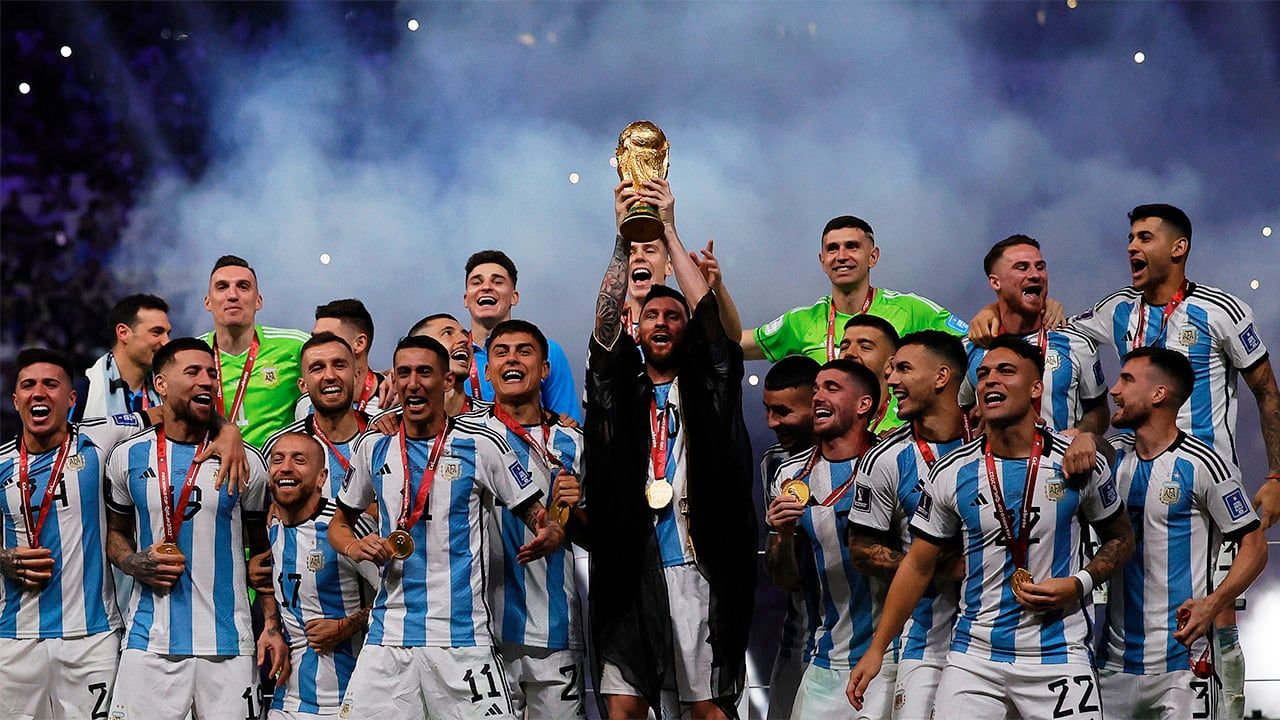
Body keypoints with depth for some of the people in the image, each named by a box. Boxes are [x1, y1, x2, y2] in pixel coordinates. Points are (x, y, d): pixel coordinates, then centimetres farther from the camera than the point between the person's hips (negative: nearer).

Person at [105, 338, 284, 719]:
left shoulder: (245, 461, 4)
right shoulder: (128, 457, 6)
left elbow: (263, 551, 10)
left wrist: (272, 627, 1)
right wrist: (136, 564, -3)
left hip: (227, 645, 0)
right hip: (150, 643, 1)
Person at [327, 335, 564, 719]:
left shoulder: (480, 445, -1)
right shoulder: (374, 447, 10)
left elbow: (540, 518, 2)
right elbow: (340, 523, 22)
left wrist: (549, 536, -22)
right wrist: (354, 547, -1)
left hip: (462, 638, -3)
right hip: (388, 635, 3)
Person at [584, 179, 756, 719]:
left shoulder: (707, 390, 11)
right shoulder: (617, 390, 15)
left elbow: (711, 320, -3)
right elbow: (605, 327, 1)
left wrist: (669, 232, -5)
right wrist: (626, 243, -8)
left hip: (696, 567, -2)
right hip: (629, 568, 2)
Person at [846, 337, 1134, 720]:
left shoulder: (1081, 464, -3)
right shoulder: (951, 473, 0)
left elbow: (1121, 538, 11)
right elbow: (918, 566, 8)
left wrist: (1079, 584, -8)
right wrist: (877, 649, 5)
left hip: (1057, 656, -1)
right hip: (974, 656, 1)